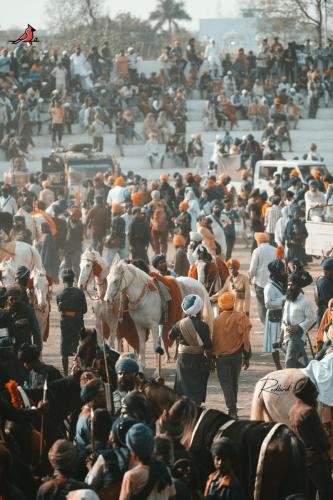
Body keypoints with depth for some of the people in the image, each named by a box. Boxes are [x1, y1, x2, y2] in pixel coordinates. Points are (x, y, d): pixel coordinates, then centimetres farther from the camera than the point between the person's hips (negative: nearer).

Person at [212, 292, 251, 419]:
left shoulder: (217, 321, -9)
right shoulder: (241, 318, -6)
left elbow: (213, 340, -1)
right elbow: (245, 338, -6)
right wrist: (247, 357, 2)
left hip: (222, 356, -2)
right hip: (237, 355, 2)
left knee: (226, 384, -1)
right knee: (234, 382, 19)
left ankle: (232, 410, -15)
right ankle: (233, 407, 31)